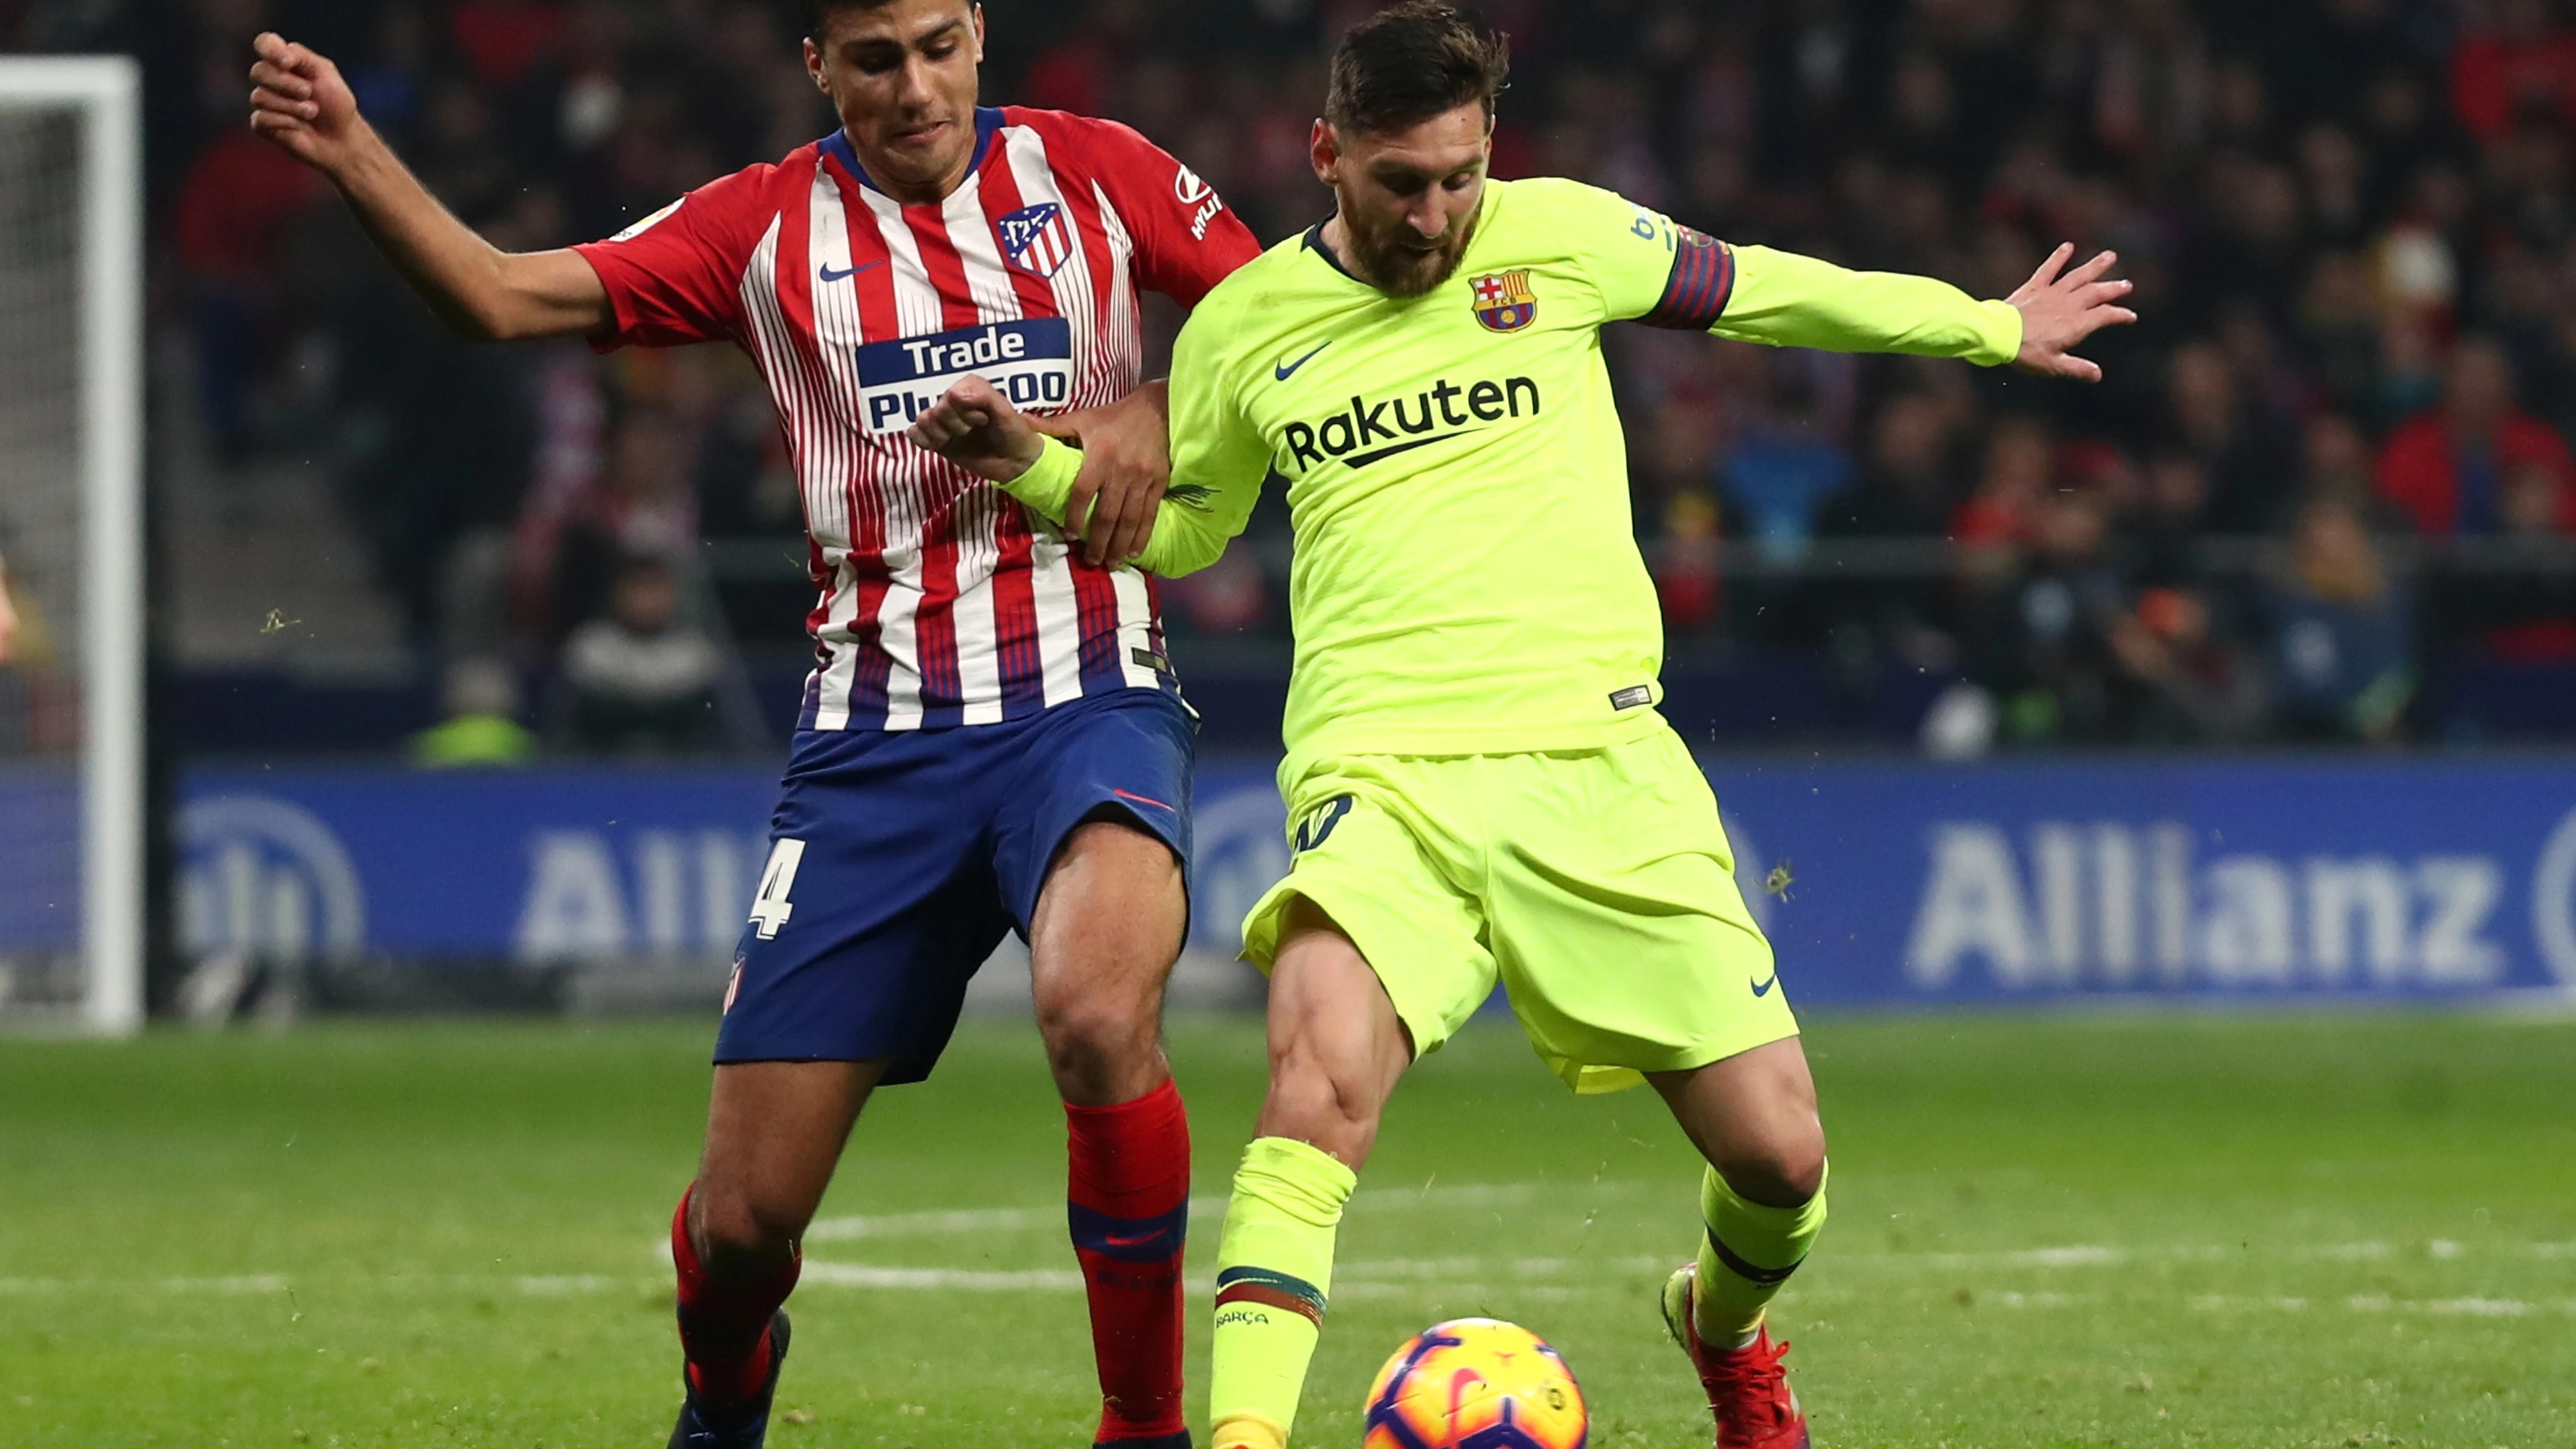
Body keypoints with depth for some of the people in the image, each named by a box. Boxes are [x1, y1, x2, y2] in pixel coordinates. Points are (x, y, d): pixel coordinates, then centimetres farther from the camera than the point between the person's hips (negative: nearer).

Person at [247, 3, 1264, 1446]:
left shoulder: (1094, 174, 4)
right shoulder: (768, 227, 5)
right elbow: (507, 297, -2)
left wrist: (1154, 420, -5)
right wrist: (351, 154, -15)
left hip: (1087, 699, -2)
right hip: (878, 731, 2)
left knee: (1099, 1012, -35)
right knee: (746, 1214, -1)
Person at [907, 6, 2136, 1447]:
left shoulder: (1558, 236, 5)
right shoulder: (1243, 327, 8)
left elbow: (1763, 290, 20)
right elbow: (1181, 529, 26)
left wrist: (1993, 328, 30)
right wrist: (1036, 465, 7)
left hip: (1594, 753, 1)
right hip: (1382, 774, -1)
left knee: (1780, 1154, -1)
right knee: (1321, 1081, -31)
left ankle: (1727, 1328, 35)